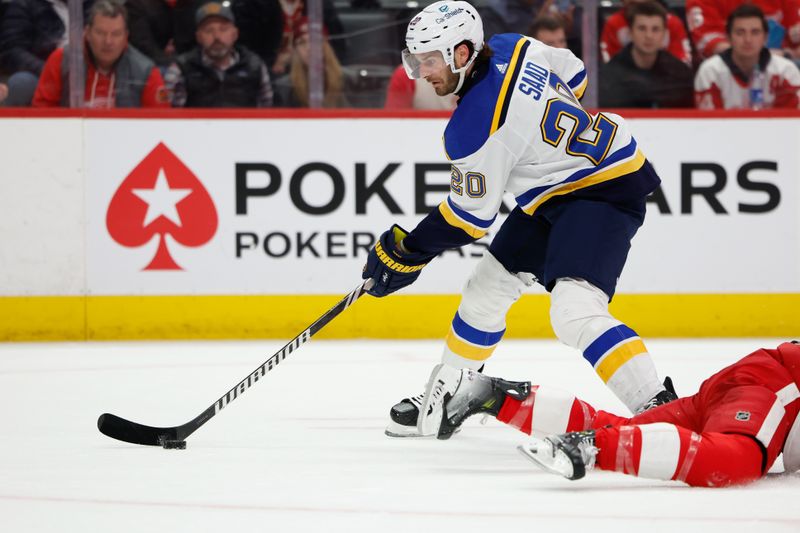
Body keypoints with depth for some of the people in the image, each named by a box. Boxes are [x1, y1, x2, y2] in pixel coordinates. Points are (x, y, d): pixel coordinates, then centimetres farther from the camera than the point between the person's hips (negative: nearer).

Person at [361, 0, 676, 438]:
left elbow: (469, 218, -16)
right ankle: (441, 400, 31)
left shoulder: (474, 129, -26)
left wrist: (406, 253, -4)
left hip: (604, 190, -11)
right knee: (487, 288, 17)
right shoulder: (512, 48, -5)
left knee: (574, 312, -28)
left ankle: (658, 408, -30)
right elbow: (574, 78, 14)